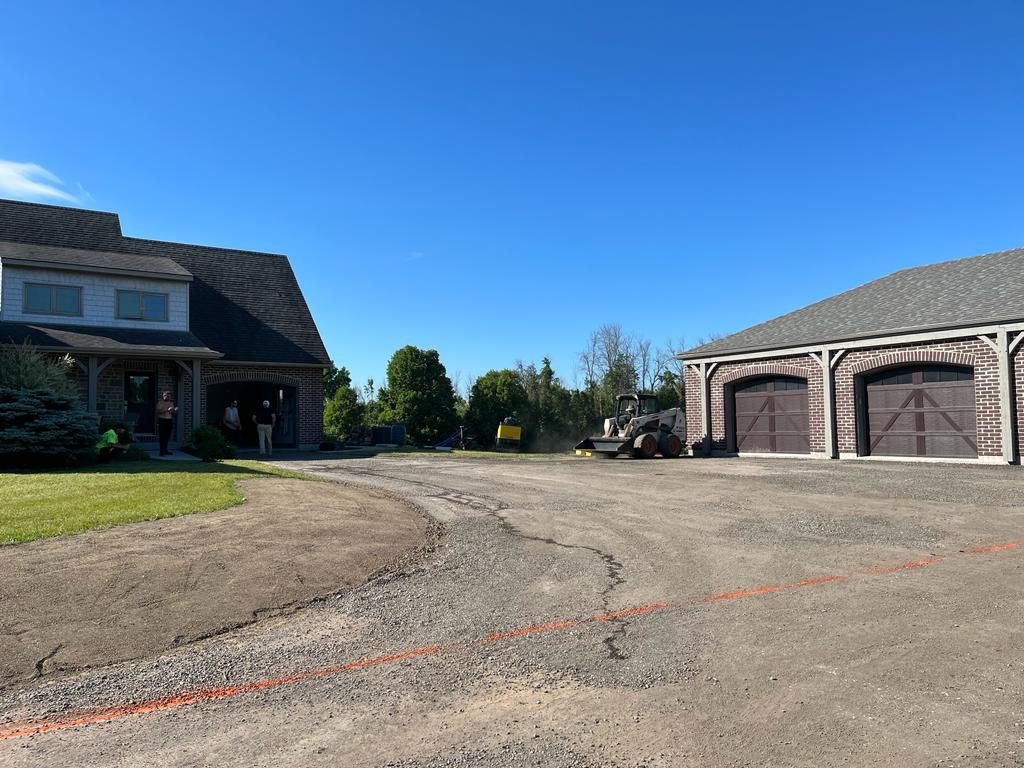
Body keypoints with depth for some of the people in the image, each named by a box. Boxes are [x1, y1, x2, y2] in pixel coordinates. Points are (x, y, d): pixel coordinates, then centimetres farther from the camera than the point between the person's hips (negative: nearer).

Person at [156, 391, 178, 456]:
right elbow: (158, 411, -17)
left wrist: (175, 410, -4)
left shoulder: (171, 403, 15)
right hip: (162, 420, -6)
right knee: (162, 436, -8)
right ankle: (162, 451, -9)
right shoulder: (160, 402, -3)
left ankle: (165, 450, 16)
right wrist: (167, 410, -27)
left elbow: (173, 412, 17)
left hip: (169, 420, 6)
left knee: (167, 436, 6)